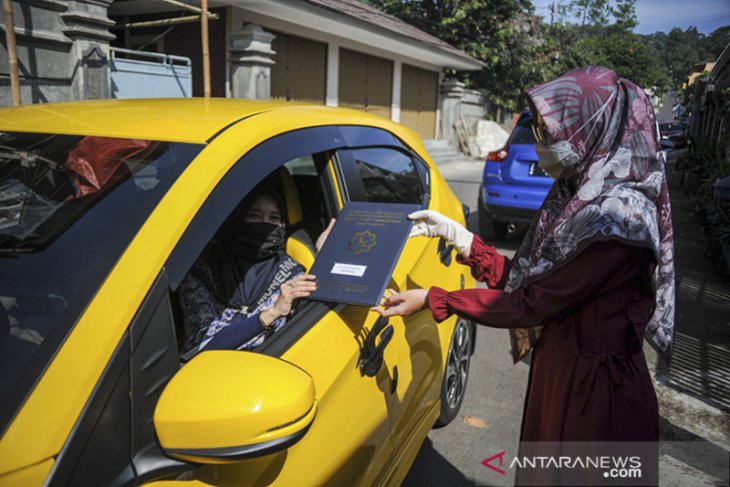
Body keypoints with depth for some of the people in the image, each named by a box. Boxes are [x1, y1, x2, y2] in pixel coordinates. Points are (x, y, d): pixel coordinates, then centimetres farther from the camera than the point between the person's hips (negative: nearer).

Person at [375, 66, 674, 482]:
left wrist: (431, 300, -18)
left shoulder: (615, 214, -25)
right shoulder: (581, 194, 2)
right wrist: (455, 233, 0)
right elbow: (522, 278, 3)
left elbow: (532, 305, -23)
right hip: (556, 371, 8)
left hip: (594, 390, -8)